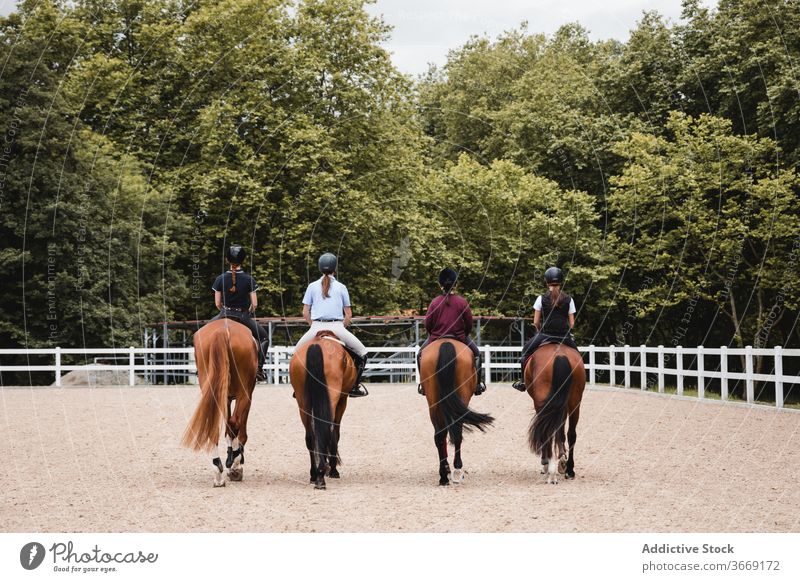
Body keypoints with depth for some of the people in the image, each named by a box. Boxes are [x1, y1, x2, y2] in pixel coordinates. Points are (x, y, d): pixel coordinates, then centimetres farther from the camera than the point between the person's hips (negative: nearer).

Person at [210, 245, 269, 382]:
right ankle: (259, 368, 8)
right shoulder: (248, 279, -9)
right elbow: (254, 304, -8)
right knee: (263, 337, 20)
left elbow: (217, 303, -2)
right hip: (244, 316, -1)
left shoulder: (221, 279, -5)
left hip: (224, 314, 1)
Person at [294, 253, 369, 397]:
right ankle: (355, 386, 7)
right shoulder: (341, 287, 10)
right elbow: (349, 314, 10)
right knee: (362, 353, 13)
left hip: (316, 326, 1)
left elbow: (305, 312, 8)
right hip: (337, 327, -1)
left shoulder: (312, 286, 10)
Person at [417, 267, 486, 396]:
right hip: (459, 338, 0)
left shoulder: (435, 302, -7)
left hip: (436, 338, 1)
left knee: (420, 354, 25)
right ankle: (478, 383, 16)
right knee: (476, 354, 22)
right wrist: (464, 334, 14)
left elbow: (427, 324, -4)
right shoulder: (462, 302, -9)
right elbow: (469, 324, -5)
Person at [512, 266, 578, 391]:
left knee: (526, 350, 22)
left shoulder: (541, 299, -2)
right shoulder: (569, 300, 1)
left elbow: (536, 322, 1)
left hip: (545, 334, -1)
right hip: (564, 336, 1)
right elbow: (572, 323, 3)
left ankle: (523, 380, 18)